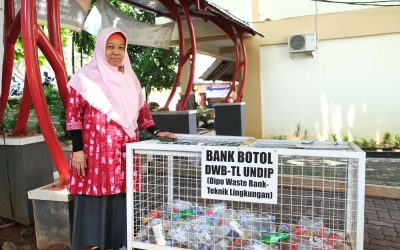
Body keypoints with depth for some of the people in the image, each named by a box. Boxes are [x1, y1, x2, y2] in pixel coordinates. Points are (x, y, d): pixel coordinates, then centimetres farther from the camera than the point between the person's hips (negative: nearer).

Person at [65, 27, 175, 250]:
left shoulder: (130, 78, 14)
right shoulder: (86, 77, -2)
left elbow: (141, 110, 17)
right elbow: (73, 114, -5)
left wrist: (156, 132, 5)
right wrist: (77, 150, -10)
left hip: (125, 152, 5)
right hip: (96, 152, -4)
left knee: (123, 198, 9)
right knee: (97, 200, 0)